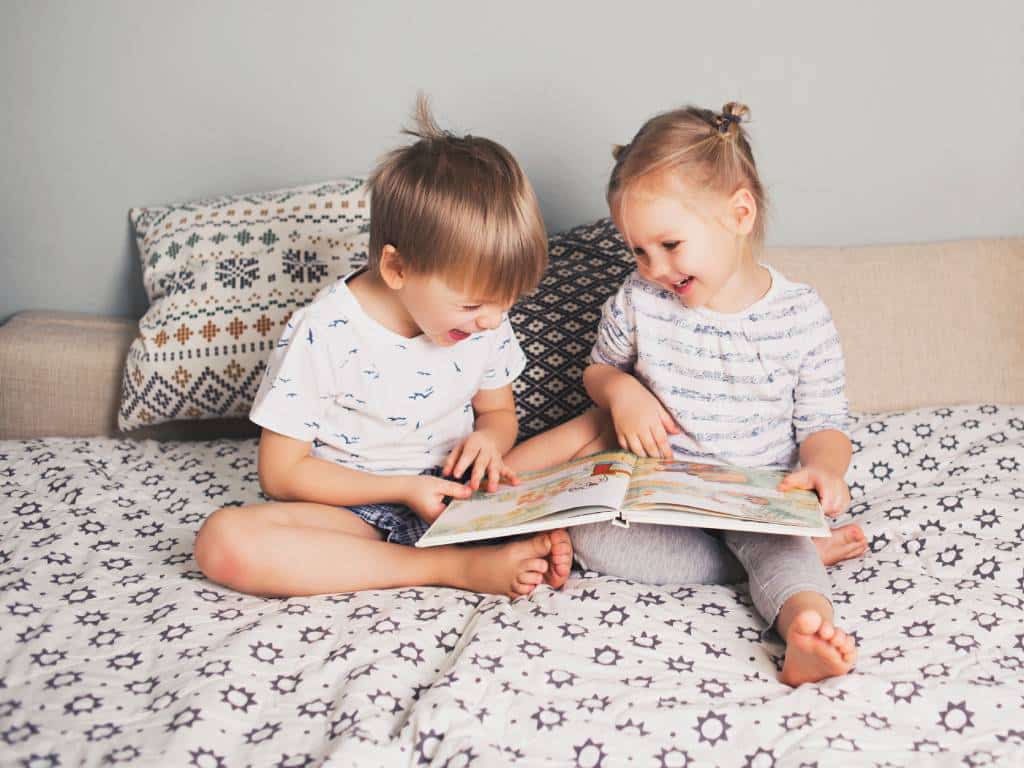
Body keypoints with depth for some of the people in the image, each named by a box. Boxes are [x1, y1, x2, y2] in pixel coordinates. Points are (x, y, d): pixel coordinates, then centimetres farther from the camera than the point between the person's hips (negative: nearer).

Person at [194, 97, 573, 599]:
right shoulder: (324, 335, -17)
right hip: (353, 504, -3)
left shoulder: (485, 321, -2)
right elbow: (281, 473, -11)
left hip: (454, 497, 3)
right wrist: (403, 488, -18)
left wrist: (488, 437, -11)